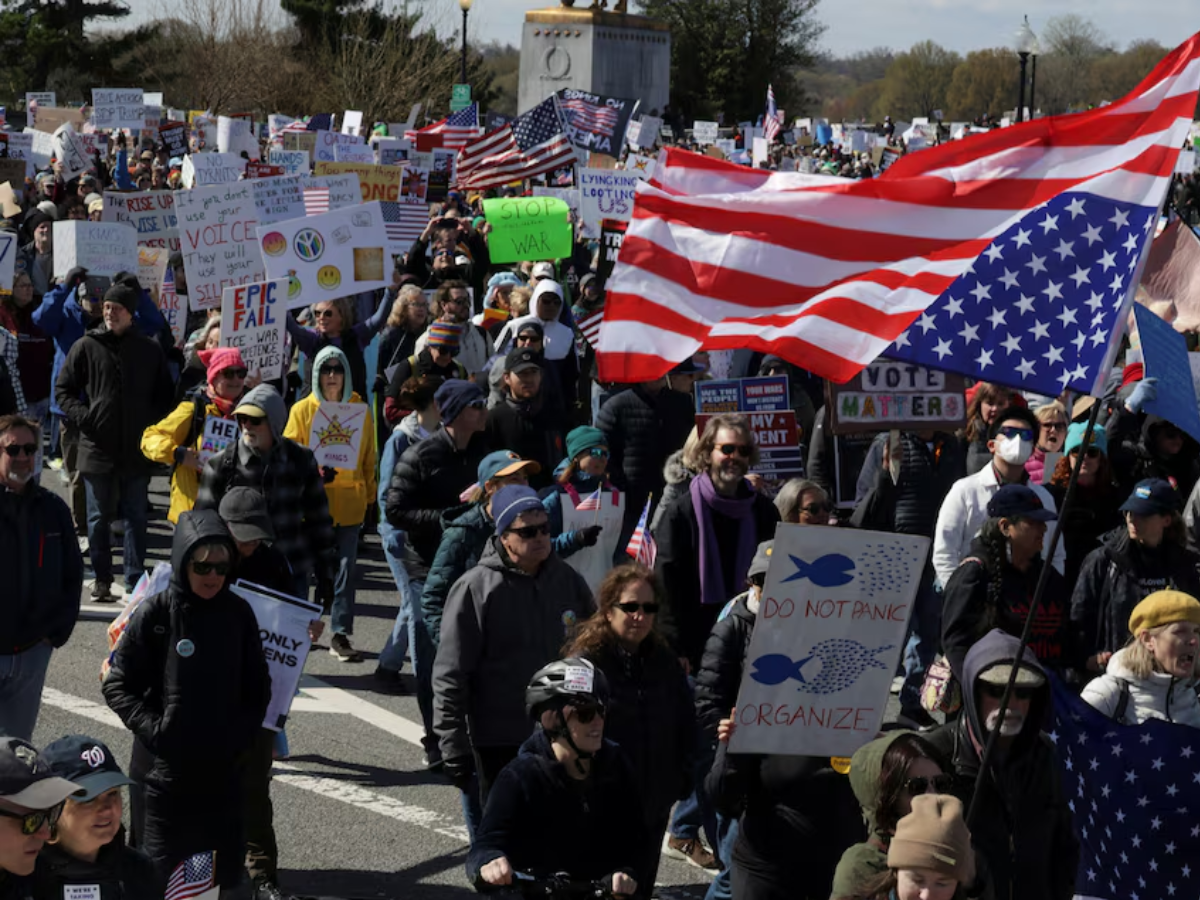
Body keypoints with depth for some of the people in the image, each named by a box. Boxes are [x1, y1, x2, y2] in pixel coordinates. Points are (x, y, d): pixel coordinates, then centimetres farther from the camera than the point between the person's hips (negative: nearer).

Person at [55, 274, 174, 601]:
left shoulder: (150, 349, 3)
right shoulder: (87, 346, 0)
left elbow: (165, 394, 13)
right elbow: (63, 389, 5)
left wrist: (153, 422, -1)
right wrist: (82, 417, -7)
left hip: (137, 449, 1)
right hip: (97, 447, 0)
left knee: (136, 516, 5)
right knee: (99, 517, 7)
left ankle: (134, 581, 12)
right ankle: (102, 580, 16)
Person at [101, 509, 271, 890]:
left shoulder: (238, 613, 2)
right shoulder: (155, 614, -8)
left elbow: (258, 688, 11)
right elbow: (117, 687, -5)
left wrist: (240, 737, -1)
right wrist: (154, 730, -13)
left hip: (223, 769, 3)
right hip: (164, 769, -3)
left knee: (224, 873, 9)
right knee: (161, 872, 2)